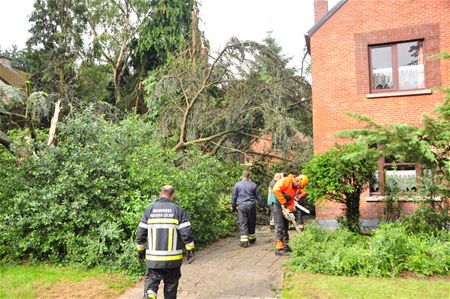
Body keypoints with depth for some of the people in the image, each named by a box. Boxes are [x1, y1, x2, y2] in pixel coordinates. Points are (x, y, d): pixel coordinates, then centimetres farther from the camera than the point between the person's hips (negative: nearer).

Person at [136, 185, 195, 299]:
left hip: (153, 258, 1)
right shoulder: (178, 210, -4)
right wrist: (190, 249, 2)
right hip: (173, 258, 0)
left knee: (151, 281, 8)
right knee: (171, 283, 15)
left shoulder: (149, 209, 0)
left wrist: (140, 249, 14)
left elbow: (141, 232, 2)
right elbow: (186, 231, -7)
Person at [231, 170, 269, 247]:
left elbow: (234, 197, 5)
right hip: (251, 206, 2)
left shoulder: (237, 184, 3)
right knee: (251, 223, 15)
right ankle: (251, 239, 28)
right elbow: (259, 196, 12)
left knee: (243, 223, -2)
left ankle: (244, 241, -10)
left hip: (241, 206, -2)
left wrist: (233, 206, 15)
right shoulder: (253, 185, 7)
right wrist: (264, 205, 20)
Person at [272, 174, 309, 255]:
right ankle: (278, 248, -8)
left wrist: (291, 209, -6)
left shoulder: (296, 188, 8)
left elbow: (291, 200, 9)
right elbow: (276, 190, -30)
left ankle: (285, 245, 22)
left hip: (285, 206, 9)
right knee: (279, 226, -10)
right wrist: (284, 202, -24)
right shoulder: (286, 181, -18)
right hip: (277, 204, -9)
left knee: (285, 226, 13)